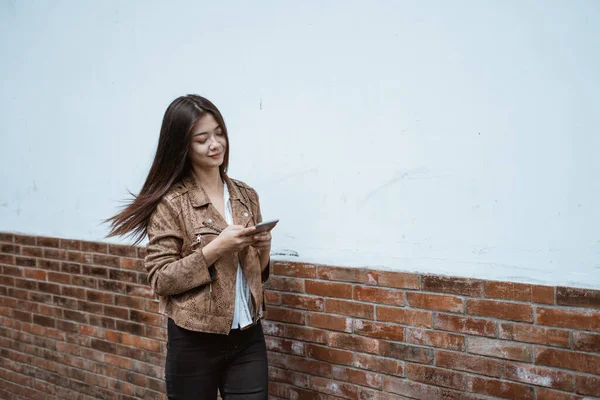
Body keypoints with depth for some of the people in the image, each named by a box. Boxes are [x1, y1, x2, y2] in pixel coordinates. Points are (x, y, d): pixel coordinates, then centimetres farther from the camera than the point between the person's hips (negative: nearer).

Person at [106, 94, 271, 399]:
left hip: (248, 339, 4)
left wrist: (262, 248, -7)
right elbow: (160, 280, -11)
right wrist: (215, 249, -19)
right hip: (195, 343, -4)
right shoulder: (170, 203, -10)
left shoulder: (246, 196, 5)